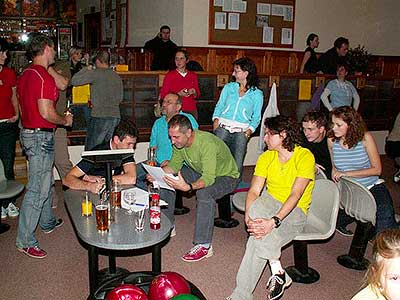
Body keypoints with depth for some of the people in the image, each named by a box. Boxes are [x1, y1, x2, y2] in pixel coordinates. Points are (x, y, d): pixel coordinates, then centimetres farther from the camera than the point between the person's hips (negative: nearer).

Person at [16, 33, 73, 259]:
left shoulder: (27, 73, 11)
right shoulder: (43, 77, -20)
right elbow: (46, 112, -24)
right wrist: (65, 121, -9)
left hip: (29, 131, 11)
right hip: (41, 136, -11)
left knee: (46, 181, 23)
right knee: (38, 189, -5)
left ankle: (47, 222, 40)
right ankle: (26, 240, 3)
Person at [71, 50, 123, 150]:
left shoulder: (95, 73, -6)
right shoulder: (117, 77, 13)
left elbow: (73, 81, -3)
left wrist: (86, 69, 8)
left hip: (99, 117, -6)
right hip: (115, 117, 6)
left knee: (90, 150, 0)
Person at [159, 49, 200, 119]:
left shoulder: (193, 75, 11)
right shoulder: (170, 75, 2)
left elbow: (197, 95, 18)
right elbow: (163, 95, 0)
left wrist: (194, 93, -5)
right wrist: (178, 94, -13)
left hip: (191, 110, 3)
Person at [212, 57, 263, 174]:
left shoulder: (257, 94, 6)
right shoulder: (228, 87, 12)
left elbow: (256, 117, 8)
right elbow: (219, 106, 14)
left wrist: (249, 131, -7)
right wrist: (216, 120, -3)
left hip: (241, 133, -1)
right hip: (222, 129, 1)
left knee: (237, 165, 2)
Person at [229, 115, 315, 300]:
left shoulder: (304, 156, -12)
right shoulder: (266, 157, 5)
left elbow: (296, 194, -23)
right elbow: (254, 191, -5)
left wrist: (274, 221, -36)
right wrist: (248, 218, -24)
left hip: (296, 210, -4)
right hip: (271, 202, 5)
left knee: (259, 239, -32)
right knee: (255, 209, -34)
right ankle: (278, 271, -23)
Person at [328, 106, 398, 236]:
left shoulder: (365, 138, -9)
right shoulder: (331, 140, -1)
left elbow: (377, 169, -8)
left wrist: (347, 173, -16)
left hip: (373, 187, -2)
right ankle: (339, 222, 12)